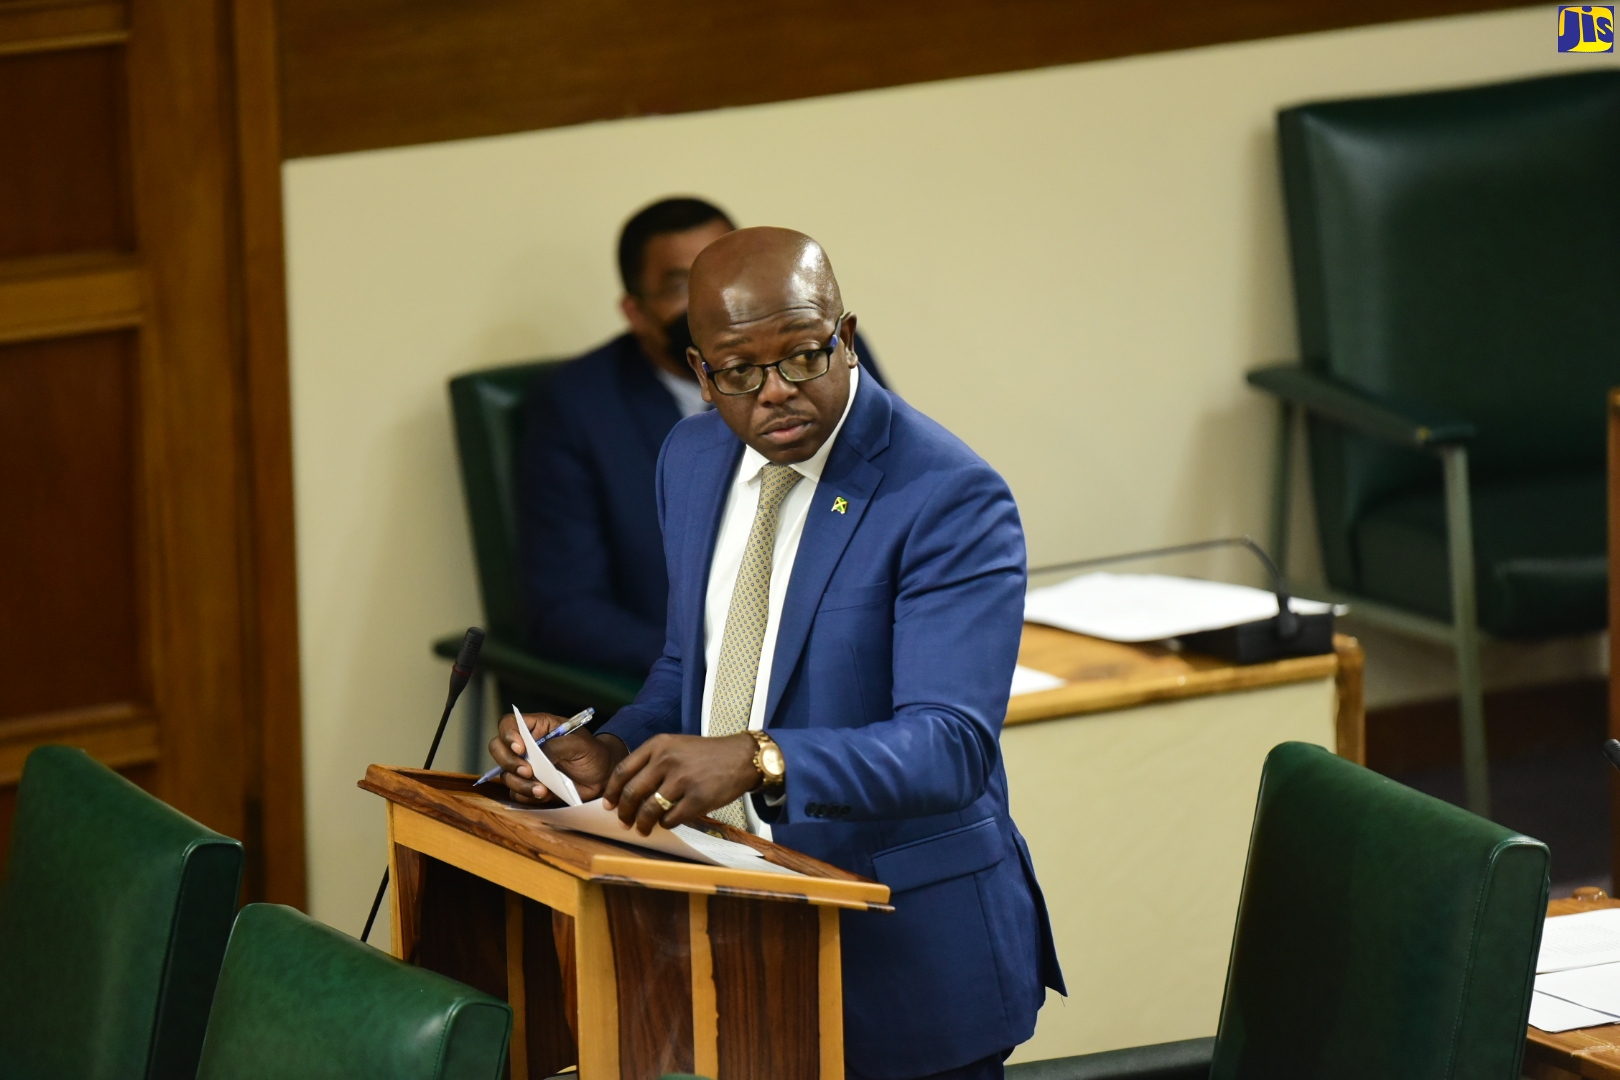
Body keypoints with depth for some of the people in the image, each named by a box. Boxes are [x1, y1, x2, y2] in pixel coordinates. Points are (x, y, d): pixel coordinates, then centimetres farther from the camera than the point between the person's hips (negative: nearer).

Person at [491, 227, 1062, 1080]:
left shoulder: (950, 499, -18)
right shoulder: (693, 459, 6)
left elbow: (951, 745, -27)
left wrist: (756, 759, -43)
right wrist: (610, 754, -4)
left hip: (902, 953, -6)